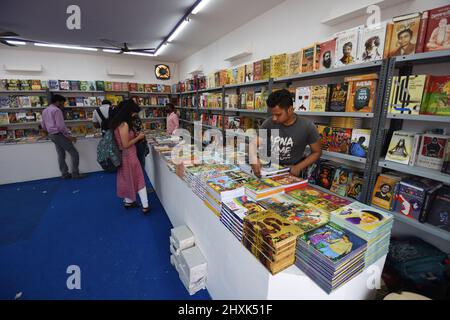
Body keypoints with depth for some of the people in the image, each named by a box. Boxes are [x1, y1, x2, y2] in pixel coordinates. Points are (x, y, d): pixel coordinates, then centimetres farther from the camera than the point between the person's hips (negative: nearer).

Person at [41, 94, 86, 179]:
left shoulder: (44, 111, 15)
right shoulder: (57, 110, -14)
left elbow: (43, 125, 19)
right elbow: (61, 125, -21)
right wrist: (68, 136, -18)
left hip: (51, 135, 10)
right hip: (59, 135, -10)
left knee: (61, 155, 12)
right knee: (74, 154, -6)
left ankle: (65, 174, 14)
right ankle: (75, 174, -6)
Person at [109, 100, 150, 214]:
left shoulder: (118, 122, 6)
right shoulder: (124, 124, -23)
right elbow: (126, 145, -22)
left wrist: (135, 135, 9)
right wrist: (138, 137, -12)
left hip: (123, 156, 9)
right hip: (128, 156, -9)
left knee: (127, 179, 20)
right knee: (138, 179, 1)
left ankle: (128, 201, 35)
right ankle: (145, 206, 8)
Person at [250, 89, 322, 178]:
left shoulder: (307, 126, -11)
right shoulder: (269, 123, -7)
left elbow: (317, 152, -1)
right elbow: (253, 143, -7)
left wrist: (299, 167, -15)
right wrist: (254, 159, -28)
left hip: (291, 173, -1)